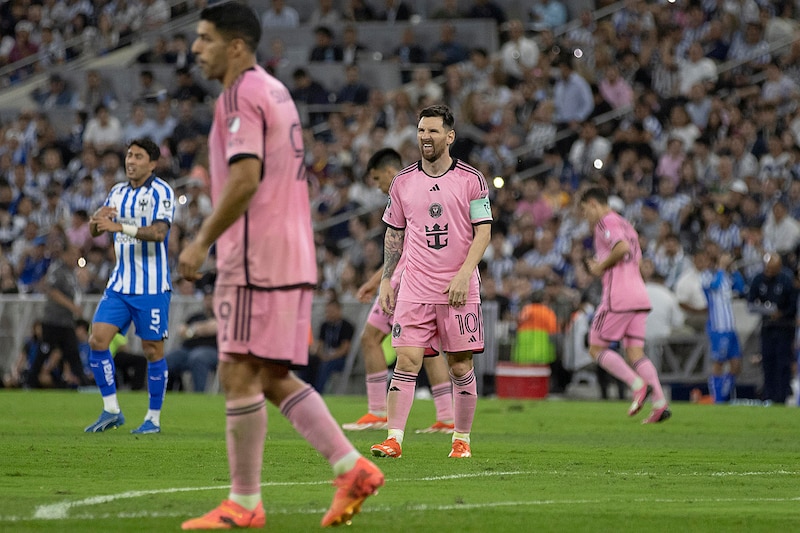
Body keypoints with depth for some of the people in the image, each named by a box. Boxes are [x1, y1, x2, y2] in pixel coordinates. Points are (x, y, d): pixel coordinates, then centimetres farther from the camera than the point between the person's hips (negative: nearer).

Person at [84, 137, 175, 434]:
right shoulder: (118, 192, 11)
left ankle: (154, 418, 9)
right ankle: (111, 410, 4)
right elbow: (95, 231, 14)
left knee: (152, 349, -1)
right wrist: (97, 220, -11)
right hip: (120, 283, 6)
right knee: (98, 339, -5)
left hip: (151, 286, -6)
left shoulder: (161, 192, -9)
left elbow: (159, 232, -24)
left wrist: (120, 226, -32)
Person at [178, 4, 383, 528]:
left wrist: (202, 242, -16)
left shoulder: (241, 95, -11)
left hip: (258, 258, -10)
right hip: (292, 256, 10)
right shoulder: (276, 91, 19)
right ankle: (352, 469, 5)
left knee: (240, 376, -6)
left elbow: (245, 180, -22)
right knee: (274, 378, 12)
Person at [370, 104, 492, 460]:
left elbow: (483, 231, -2)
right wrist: (386, 280, 10)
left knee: (460, 367, 2)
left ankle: (461, 440, 14)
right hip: (414, 290, 1)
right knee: (406, 361, -9)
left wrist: (464, 274, -14)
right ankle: (394, 440, -12)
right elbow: (394, 234, 16)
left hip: (459, 290, -1)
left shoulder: (471, 180, 0)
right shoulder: (403, 182, 8)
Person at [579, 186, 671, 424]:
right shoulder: (626, 225, 25)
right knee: (635, 352, 4)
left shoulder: (606, 222, -5)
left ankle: (638, 384, -17)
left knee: (596, 348, 0)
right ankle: (660, 403, -11)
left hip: (618, 297, -9)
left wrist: (601, 266, -9)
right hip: (639, 296, 9)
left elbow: (622, 247, -22)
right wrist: (601, 266, 19)